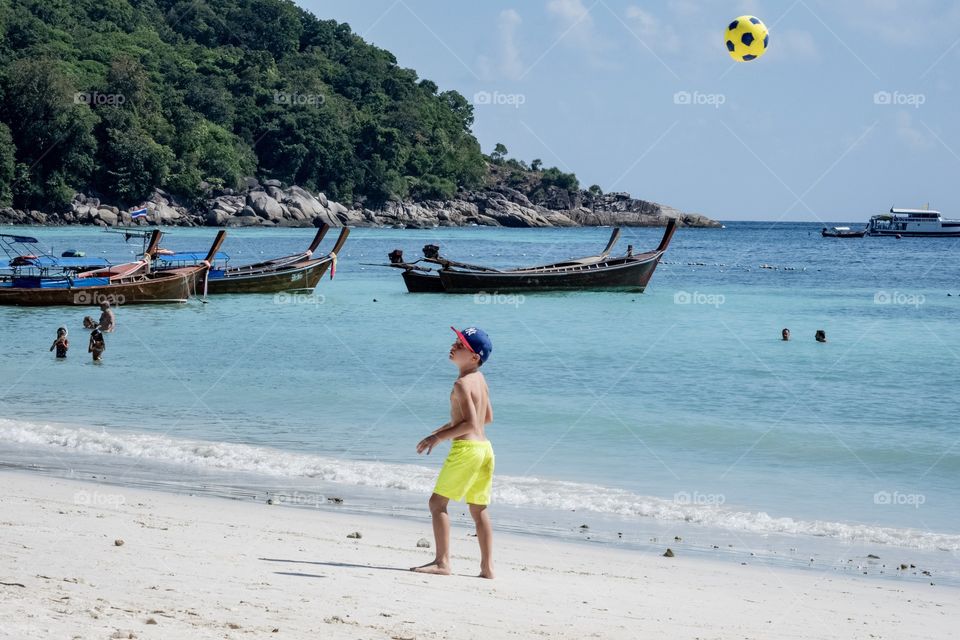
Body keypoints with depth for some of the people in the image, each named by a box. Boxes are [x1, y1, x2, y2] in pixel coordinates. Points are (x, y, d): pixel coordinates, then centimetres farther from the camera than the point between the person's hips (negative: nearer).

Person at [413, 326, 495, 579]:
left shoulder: (462, 384, -14)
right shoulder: (480, 379, 13)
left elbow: (471, 423, -21)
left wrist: (439, 437, -16)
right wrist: (449, 427, 27)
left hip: (465, 448, -9)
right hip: (485, 447, 9)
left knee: (438, 502, -2)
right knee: (479, 509, 13)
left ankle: (442, 562, -8)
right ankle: (487, 566, 11)